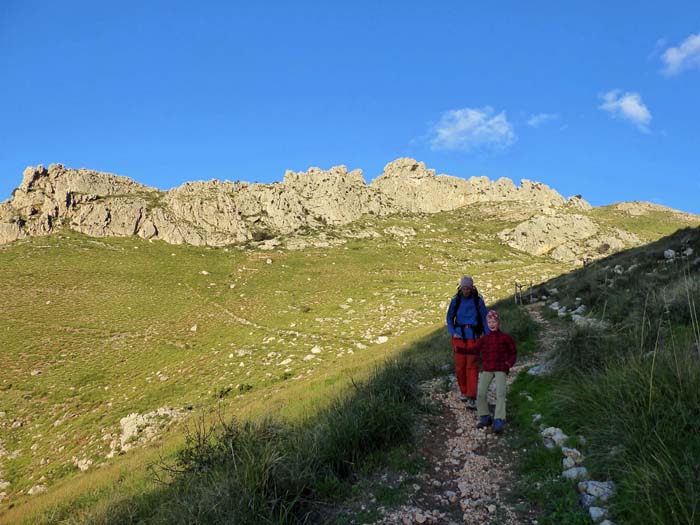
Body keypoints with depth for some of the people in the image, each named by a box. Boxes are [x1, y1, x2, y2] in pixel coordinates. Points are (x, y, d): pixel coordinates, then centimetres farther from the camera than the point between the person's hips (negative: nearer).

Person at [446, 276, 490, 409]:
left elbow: (484, 319, 3)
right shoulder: (456, 301, 2)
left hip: (473, 337, -1)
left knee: (472, 367, -6)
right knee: (460, 367, 5)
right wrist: (452, 333, -5)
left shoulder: (478, 301, 0)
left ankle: (471, 398, -6)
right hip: (459, 336, 2)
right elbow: (449, 318, 10)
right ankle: (463, 391, 26)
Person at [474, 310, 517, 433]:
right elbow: (474, 350, 10)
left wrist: (510, 363, -8)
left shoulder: (505, 337, 5)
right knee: (480, 393, -11)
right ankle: (485, 417, 6)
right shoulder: (484, 339, 12)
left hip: (501, 369, -3)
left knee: (500, 393, -21)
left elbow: (513, 352, 11)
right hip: (487, 369, 3)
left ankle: (499, 421, -22)